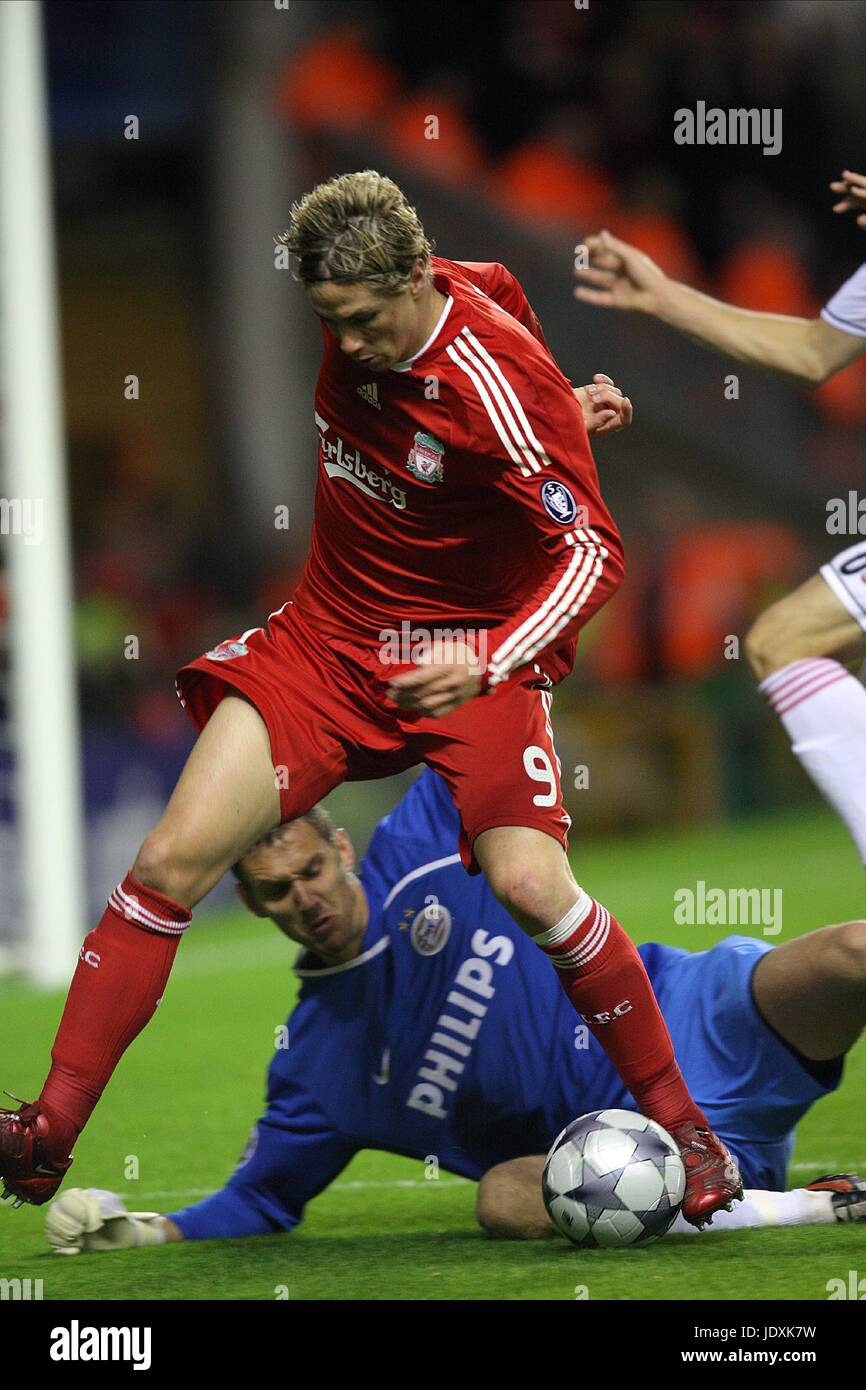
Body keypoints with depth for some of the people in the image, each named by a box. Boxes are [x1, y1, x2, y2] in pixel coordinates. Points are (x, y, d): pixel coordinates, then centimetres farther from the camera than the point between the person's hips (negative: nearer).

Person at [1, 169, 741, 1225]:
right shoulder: (361, 309, -5)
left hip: (466, 652, -5)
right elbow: (498, 286, 17)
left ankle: (683, 1128, -3)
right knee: (172, 859, -9)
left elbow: (593, 553, -25)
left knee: (529, 883, -23)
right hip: (327, 635, 5)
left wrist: (489, 664, -39)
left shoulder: (496, 386, -24)